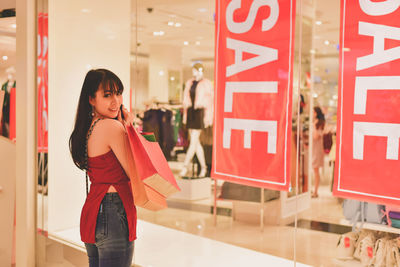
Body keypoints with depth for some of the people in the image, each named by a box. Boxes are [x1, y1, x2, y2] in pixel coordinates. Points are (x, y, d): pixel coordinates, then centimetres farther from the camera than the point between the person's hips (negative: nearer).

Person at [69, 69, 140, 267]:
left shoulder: (88, 128, 11)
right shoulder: (113, 126, -16)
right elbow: (135, 173, -11)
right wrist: (128, 129, -5)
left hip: (91, 209, 9)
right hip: (113, 212, -9)